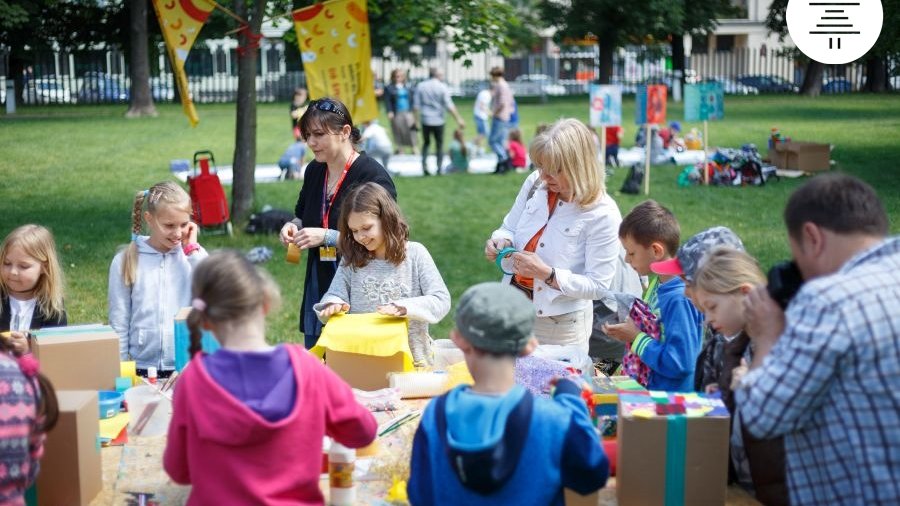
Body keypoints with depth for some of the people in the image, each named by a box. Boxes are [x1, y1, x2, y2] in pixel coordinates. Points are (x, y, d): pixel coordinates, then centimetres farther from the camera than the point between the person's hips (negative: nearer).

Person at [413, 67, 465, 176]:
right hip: (438, 121, -2)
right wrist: (459, 119, -8)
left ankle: (424, 166, 2)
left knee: (426, 143, 17)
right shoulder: (442, 87, -8)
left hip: (425, 121, 2)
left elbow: (416, 106, 0)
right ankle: (439, 169, 6)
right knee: (439, 144, 10)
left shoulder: (420, 86, 1)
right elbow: (449, 106, -12)